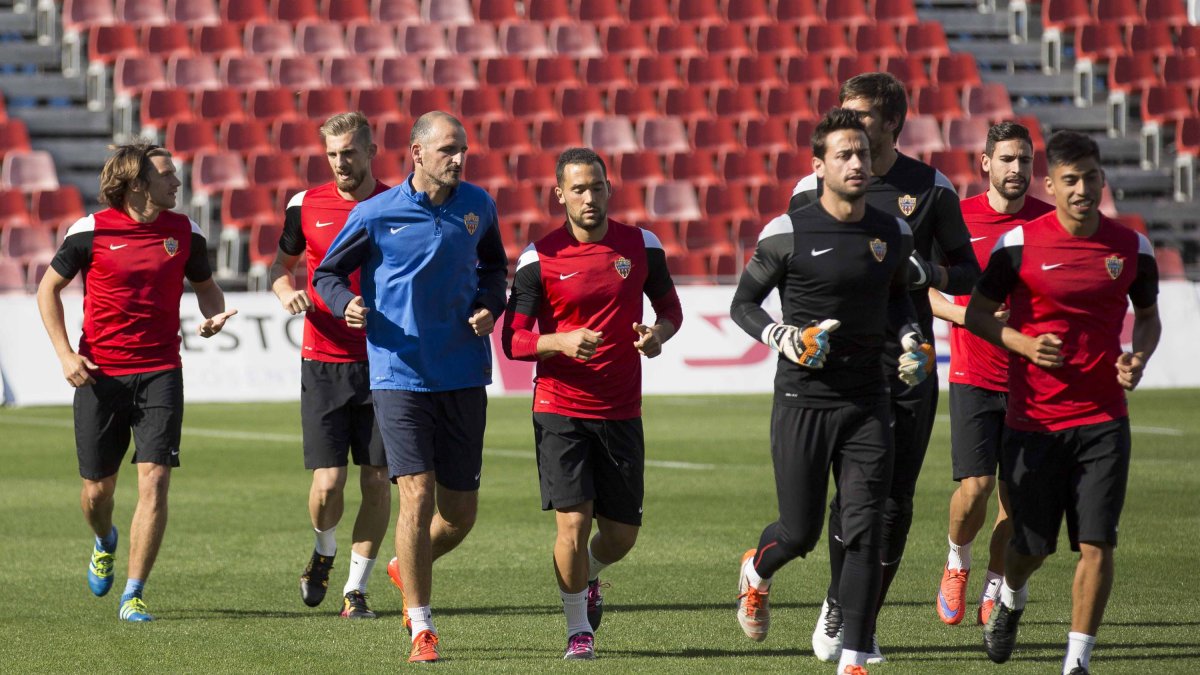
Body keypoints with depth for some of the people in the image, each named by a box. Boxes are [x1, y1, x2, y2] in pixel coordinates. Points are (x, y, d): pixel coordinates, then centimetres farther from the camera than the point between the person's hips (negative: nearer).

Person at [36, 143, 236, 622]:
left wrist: (214, 315, -4)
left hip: (160, 373, 1)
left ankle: (134, 595, -6)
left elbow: (204, 284, 19)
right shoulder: (91, 231, -6)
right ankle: (105, 542, 43)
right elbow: (49, 288, 5)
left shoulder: (184, 232, 2)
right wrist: (65, 354, -4)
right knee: (97, 489, 6)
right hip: (99, 375, -1)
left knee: (154, 479, -13)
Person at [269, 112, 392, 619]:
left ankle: (355, 590, 12)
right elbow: (282, 262, 18)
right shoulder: (306, 206, 3)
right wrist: (287, 291, -5)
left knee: (377, 481, 0)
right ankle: (324, 550, 26)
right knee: (328, 483, -6)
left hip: (383, 363, 0)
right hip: (323, 363, 0)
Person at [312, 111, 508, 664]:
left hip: (463, 377, 4)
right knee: (417, 497, -13)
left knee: (459, 514, 7)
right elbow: (326, 272, 5)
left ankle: (409, 568, 39)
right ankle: (421, 629, -3)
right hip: (399, 375, -4)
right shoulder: (376, 214, -5)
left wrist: (489, 306, 3)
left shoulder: (477, 206, 5)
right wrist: (347, 305, -16)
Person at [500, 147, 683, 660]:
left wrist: (659, 333, -7)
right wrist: (562, 341, -23)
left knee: (622, 532, 7)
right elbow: (513, 340, -4)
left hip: (622, 412, 3)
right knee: (573, 521, -12)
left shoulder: (642, 246, 3)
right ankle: (578, 629, 7)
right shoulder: (539, 259, -5)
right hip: (560, 411, -3)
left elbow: (669, 306, 16)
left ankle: (588, 578, 41)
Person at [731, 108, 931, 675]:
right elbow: (742, 304, 2)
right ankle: (757, 571, 38)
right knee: (800, 532, 2)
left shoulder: (893, 234, 6)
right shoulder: (787, 234, -7)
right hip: (802, 400, -3)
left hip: (866, 404, 3)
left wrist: (913, 341, 7)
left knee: (865, 533, -6)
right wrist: (787, 340, -14)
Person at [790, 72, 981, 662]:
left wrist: (929, 272, -12)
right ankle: (837, 608, 5)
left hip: (909, 363, 1)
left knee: (896, 498, 2)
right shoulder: (814, 189, 4)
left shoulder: (930, 189, 4)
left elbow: (968, 274, 9)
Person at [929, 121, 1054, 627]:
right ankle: (957, 562, 19)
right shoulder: (958, 219, -3)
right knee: (975, 487, -11)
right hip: (974, 376, -2)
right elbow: (920, 289, 5)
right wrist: (965, 314, -12)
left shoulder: (1049, 221, 1)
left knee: (1015, 497, 3)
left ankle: (994, 591, 21)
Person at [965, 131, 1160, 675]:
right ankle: (1011, 600, 43)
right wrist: (1024, 344, -15)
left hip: (1103, 420, 1)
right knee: (1031, 545, 8)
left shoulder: (1132, 248, 2)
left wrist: (1139, 357, -4)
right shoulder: (1019, 244, -6)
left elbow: (1148, 316, 17)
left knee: (1097, 544, -8)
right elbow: (976, 314, 3)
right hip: (1033, 420, -1)